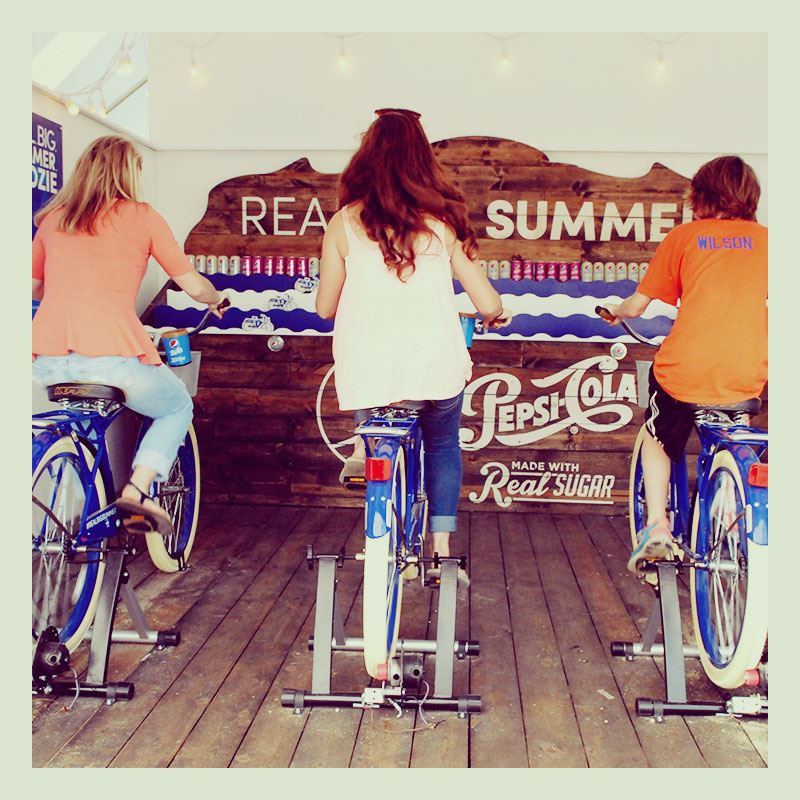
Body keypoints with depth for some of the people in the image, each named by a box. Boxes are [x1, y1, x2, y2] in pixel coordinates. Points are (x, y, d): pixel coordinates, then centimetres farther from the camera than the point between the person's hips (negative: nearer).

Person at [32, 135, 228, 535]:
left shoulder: (52, 218, 17)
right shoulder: (143, 217, 6)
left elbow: (35, 288, 28)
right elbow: (194, 286, 10)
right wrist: (217, 300, 32)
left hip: (46, 363, 4)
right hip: (113, 359, -4)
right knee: (177, 408, 22)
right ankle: (138, 489, 2)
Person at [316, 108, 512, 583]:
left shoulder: (345, 223, 0)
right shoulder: (442, 220, 0)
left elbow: (325, 307, 6)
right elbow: (488, 305, 1)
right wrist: (499, 314, 25)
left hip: (366, 375, 0)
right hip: (436, 367, 1)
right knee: (443, 446, 26)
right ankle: (442, 550, 22)